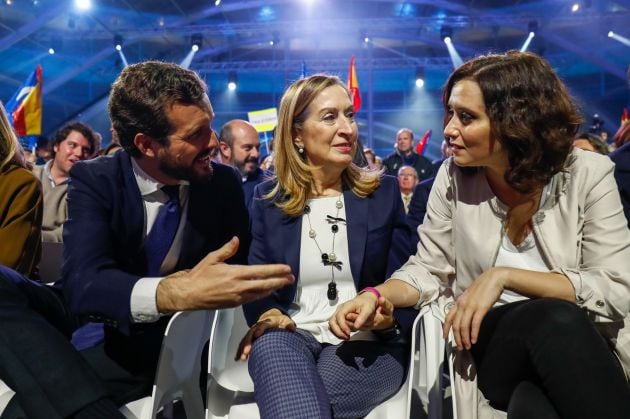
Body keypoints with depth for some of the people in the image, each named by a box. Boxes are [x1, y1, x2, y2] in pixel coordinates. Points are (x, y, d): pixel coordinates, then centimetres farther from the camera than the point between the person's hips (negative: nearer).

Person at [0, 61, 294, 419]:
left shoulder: (224, 184, -7)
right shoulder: (94, 180, -13)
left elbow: (239, 266, 2)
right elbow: (83, 282, -29)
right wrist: (173, 293, -48)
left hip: (169, 339, -2)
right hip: (96, 319, 2)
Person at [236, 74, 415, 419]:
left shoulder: (383, 192, 7)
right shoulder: (268, 198, 8)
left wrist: (389, 317, -17)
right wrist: (267, 316, -16)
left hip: (366, 341, -1)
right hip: (288, 335, 2)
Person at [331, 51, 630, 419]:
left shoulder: (588, 174, -7)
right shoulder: (453, 176, -2)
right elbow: (429, 269, 4)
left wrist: (504, 276, -19)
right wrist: (376, 296, -16)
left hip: (583, 345, -1)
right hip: (491, 343, 2)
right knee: (554, 317, -32)